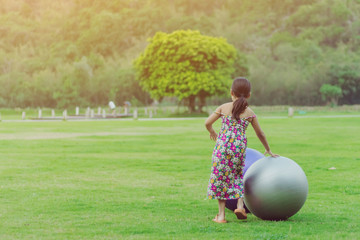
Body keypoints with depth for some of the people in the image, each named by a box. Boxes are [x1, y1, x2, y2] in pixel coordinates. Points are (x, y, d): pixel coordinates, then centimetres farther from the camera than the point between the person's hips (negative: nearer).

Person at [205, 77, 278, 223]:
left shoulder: (223, 108, 5)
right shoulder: (250, 113, 8)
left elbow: (208, 123, 1)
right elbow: (260, 134, 16)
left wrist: (212, 133, 23)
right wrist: (268, 150, 29)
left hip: (222, 145, -1)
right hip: (239, 147, 1)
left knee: (221, 178, 8)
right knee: (237, 176, 22)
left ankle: (221, 215, 10)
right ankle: (240, 205, 4)